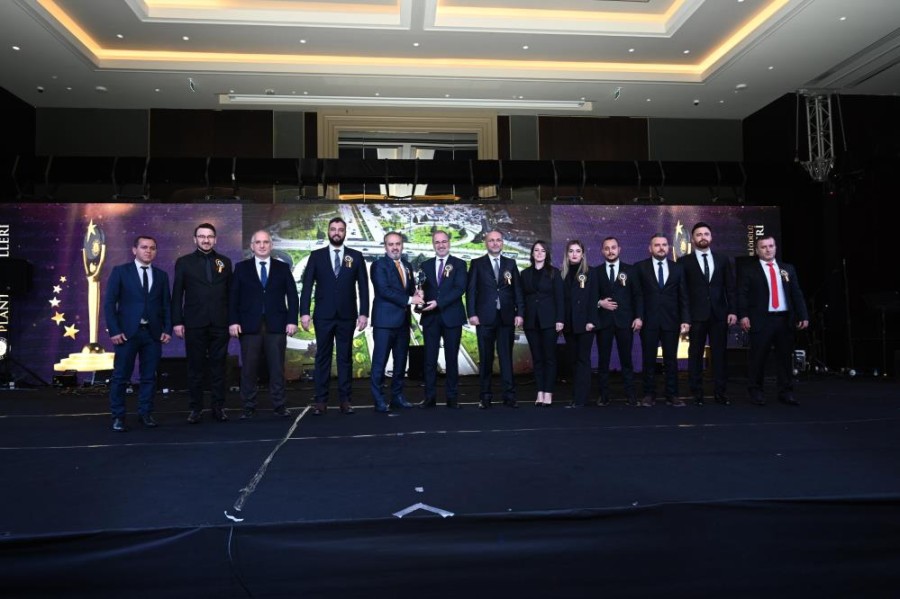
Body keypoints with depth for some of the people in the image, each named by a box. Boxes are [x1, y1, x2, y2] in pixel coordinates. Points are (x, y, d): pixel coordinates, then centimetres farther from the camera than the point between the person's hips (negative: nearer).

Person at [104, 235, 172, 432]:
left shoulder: (161, 275, 12)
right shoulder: (120, 271, 3)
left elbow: (166, 305, 11)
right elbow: (109, 303, -1)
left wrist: (167, 329, 0)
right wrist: (114, 330, -9)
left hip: (153, 333, 3)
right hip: (127, 332, -3)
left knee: (149, 376, 6)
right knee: (120, 376, 1)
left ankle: (145, 413, 17)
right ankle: (118, 417, 10)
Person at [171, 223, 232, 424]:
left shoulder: (225, 262, 10)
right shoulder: (184, 262, 6)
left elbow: (230, 293, 9)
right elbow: (177, 294, 3)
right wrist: (177, 321, -3)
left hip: (220, 323, 1)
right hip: (194, 323, -1)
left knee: (218, 366, 5)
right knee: (195, 367, 4)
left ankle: (218, 407, 13)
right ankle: (195, 408, 12)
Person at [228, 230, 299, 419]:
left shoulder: (283, 268, 10)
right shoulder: (241, 268, 9)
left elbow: (292, 296, 6)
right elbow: (234, 297, 5)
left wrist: (292, 320, -4)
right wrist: (233, 321, -5)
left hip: (276, 325, 0)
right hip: (249, 326, 0)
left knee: (277, 367, 3)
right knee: (249, 368, 3)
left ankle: (279, 405, 10)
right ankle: (249, 406, 11)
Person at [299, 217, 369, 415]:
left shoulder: (356, 256, 5)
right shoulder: (316, 256, 5)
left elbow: (363, 287, 3)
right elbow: (307, 286, 1)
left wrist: (363, 313, -5)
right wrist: (304, 312, -8)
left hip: (347, 316, 0)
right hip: (323, 316, 0)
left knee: (345, 358, 5)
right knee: (322, 358, 4)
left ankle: (345, 399, 11)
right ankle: (321, 400, 9)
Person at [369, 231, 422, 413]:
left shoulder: (407, 266, 17)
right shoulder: (379, 265, -5)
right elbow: (384, 290, -16)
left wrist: (416, 293, -5)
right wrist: (409, 299, -18)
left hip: (403, 321, 7)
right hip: (385, 321, -7)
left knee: (401, 361, 11)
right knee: (380, 361, -3)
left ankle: (397, 396, 21)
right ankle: (379, 400, 4)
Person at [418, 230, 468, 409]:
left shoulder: (459, 264, 3)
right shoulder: (426, 265, 12)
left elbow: (460, 289, -10)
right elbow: (422, 288, 8)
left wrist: (438, 303, -18)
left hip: (451, 317, -2)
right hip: (430, 317, 2)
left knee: (452, 358, 4)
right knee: (430, 359, 2)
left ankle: (452, 397, 11)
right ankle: (430, 397, 8)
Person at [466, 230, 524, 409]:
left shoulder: (510, 263, 11)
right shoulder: (477, 264, 6)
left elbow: (517, 290, 8)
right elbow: (471, 290, 2)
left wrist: (519, 313, 0)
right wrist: (472, 314, -7)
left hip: (507, 317, 1)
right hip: (485, 318, -1)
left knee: (506, 357, 2)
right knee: (485, 358, 3)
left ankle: (509, 396, 7)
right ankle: (485, 397, 9)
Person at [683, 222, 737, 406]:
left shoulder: (723, 259, 10)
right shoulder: (685, 262, 2)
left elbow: (730, 287, 8)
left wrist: (733, 311, -1)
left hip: (719, 314, 2)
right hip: (696, 315, -2)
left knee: (720, 354, 4)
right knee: (695, 355, 2)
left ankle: (720, 393, 11)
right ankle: (697, 394, 9)